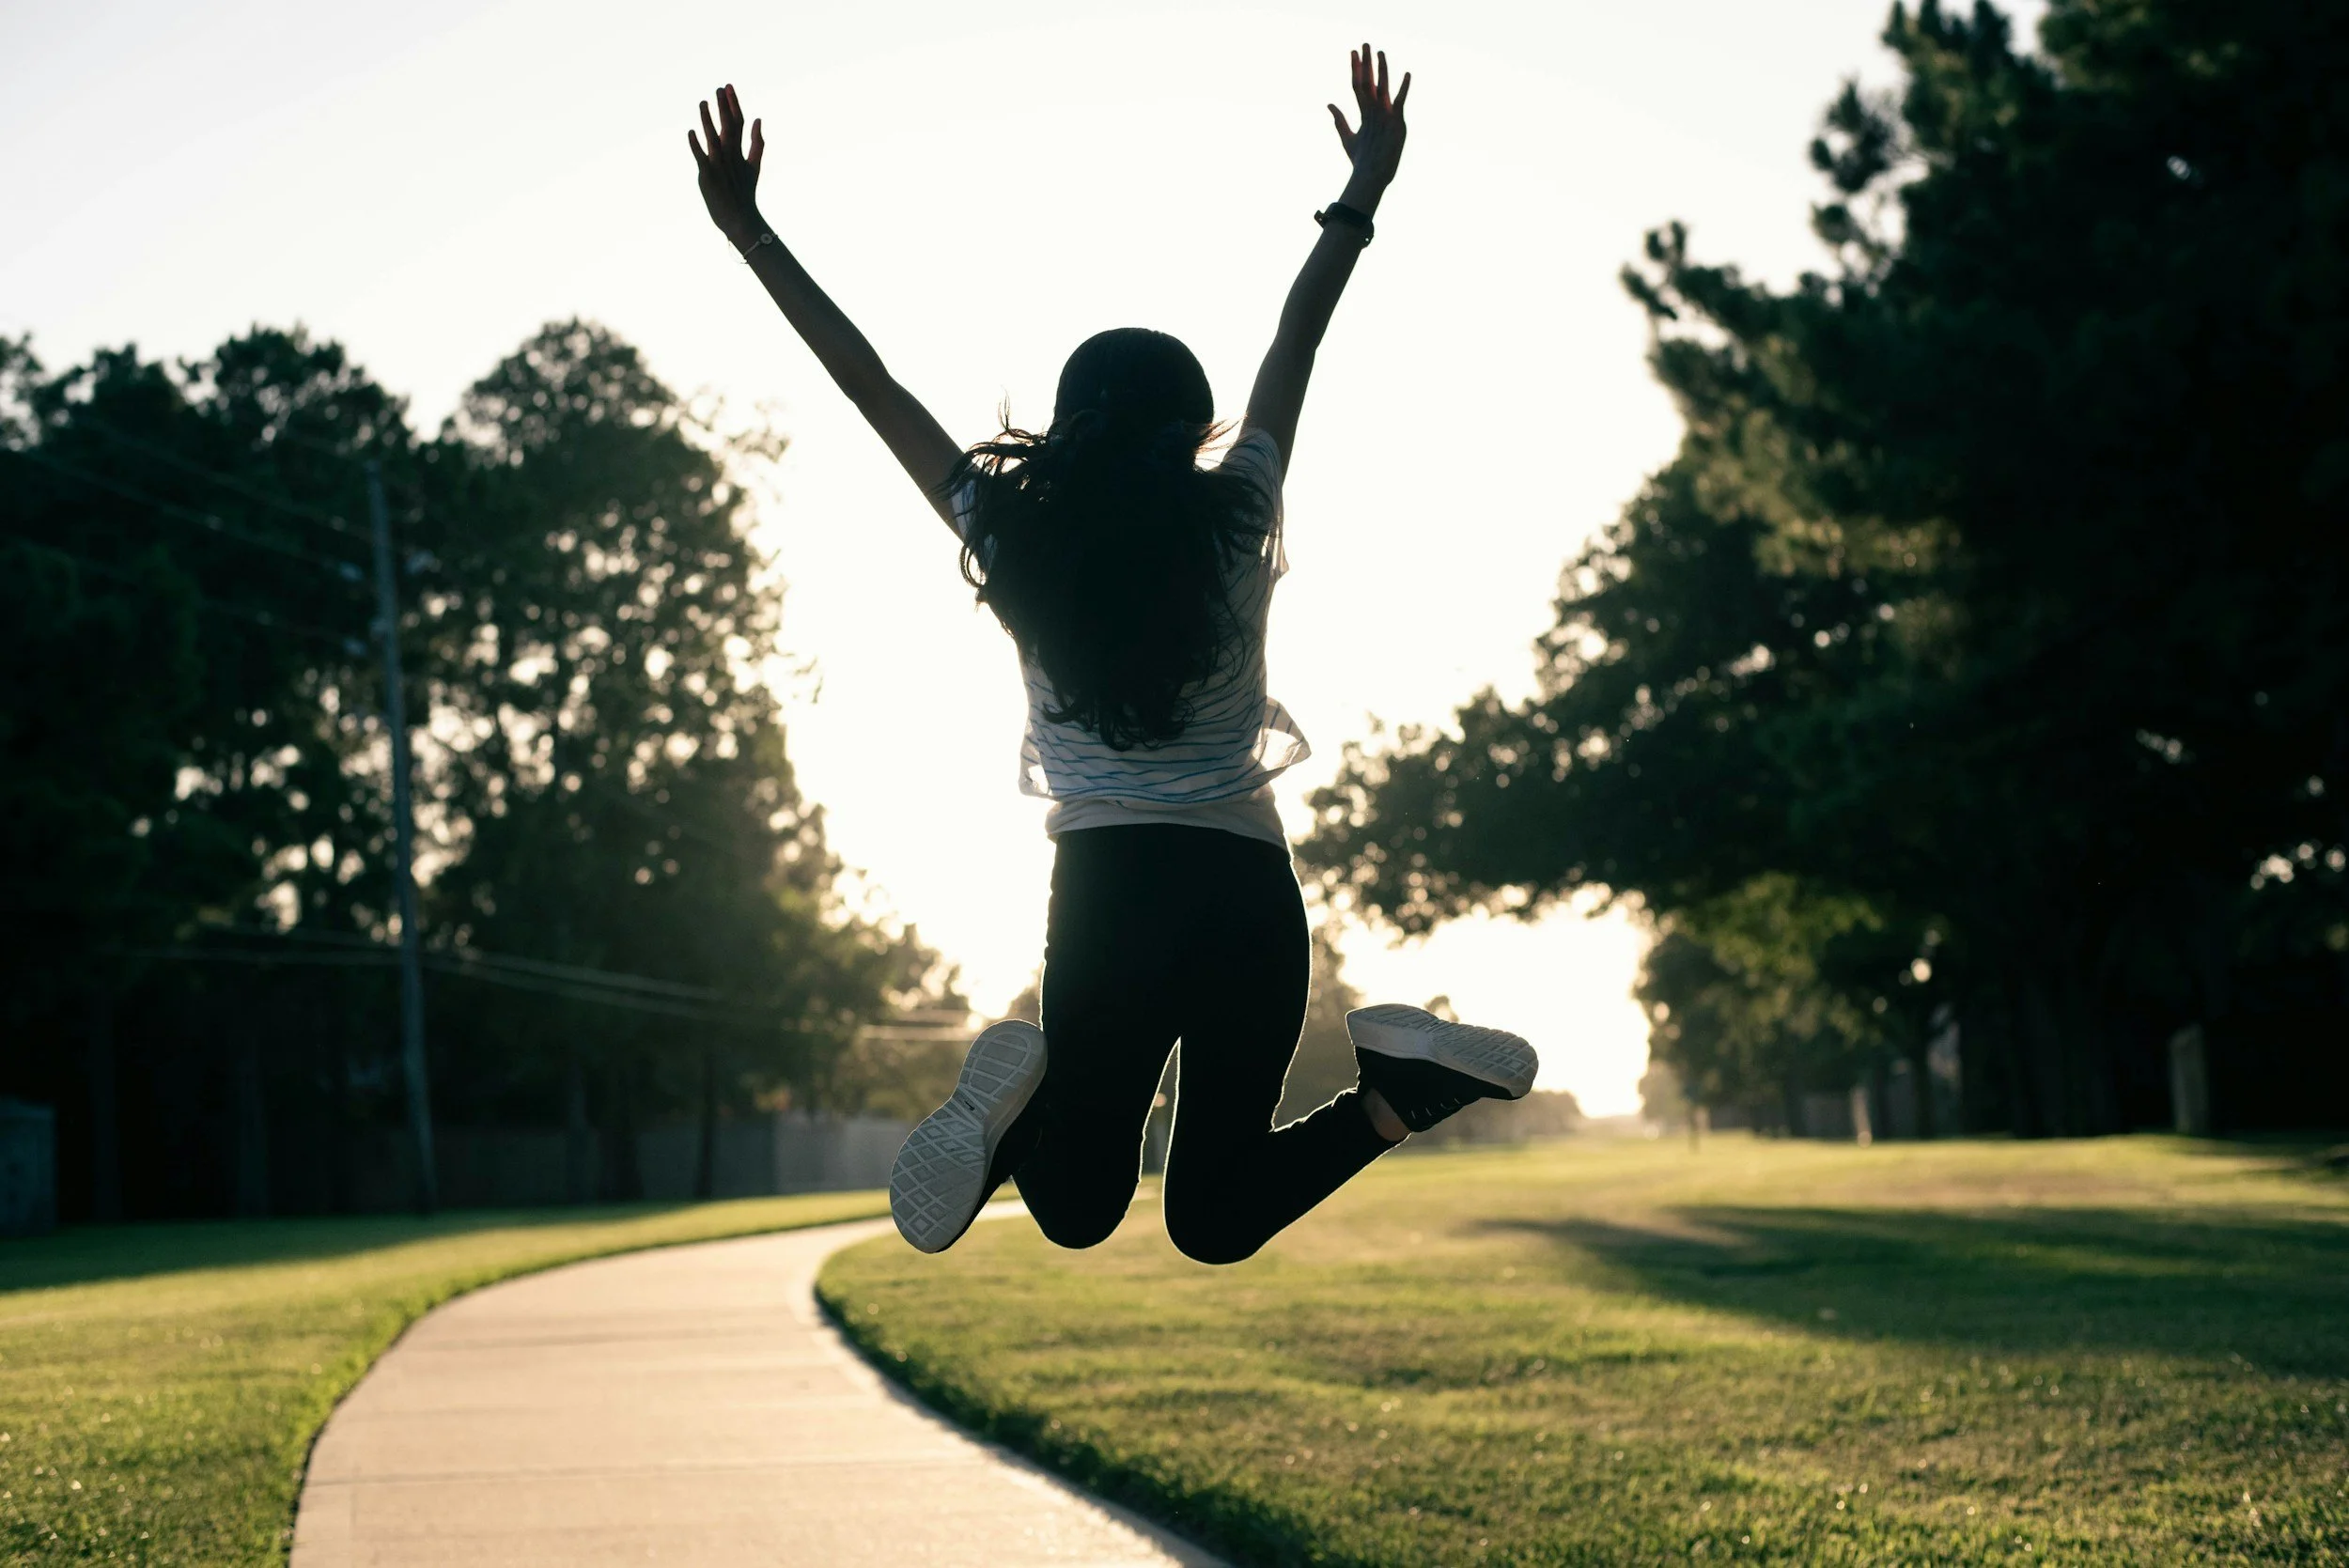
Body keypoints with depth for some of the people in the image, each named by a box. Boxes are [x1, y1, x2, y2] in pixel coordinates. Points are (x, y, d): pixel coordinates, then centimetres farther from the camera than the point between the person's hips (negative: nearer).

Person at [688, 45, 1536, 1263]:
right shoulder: (1238, 529, 0)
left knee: (1078, 1208, 14)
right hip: (1248, 892, 1)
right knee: (1213, 1215, 11)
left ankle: (1021, 1096, -23)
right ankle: (1395, 1082, -20)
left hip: (1108, 891, -1)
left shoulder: (1015, 544, -2)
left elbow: (873, 388, 4)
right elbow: (1293, 353, 13)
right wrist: (1361, 196, 27)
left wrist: (750, 232, 12)